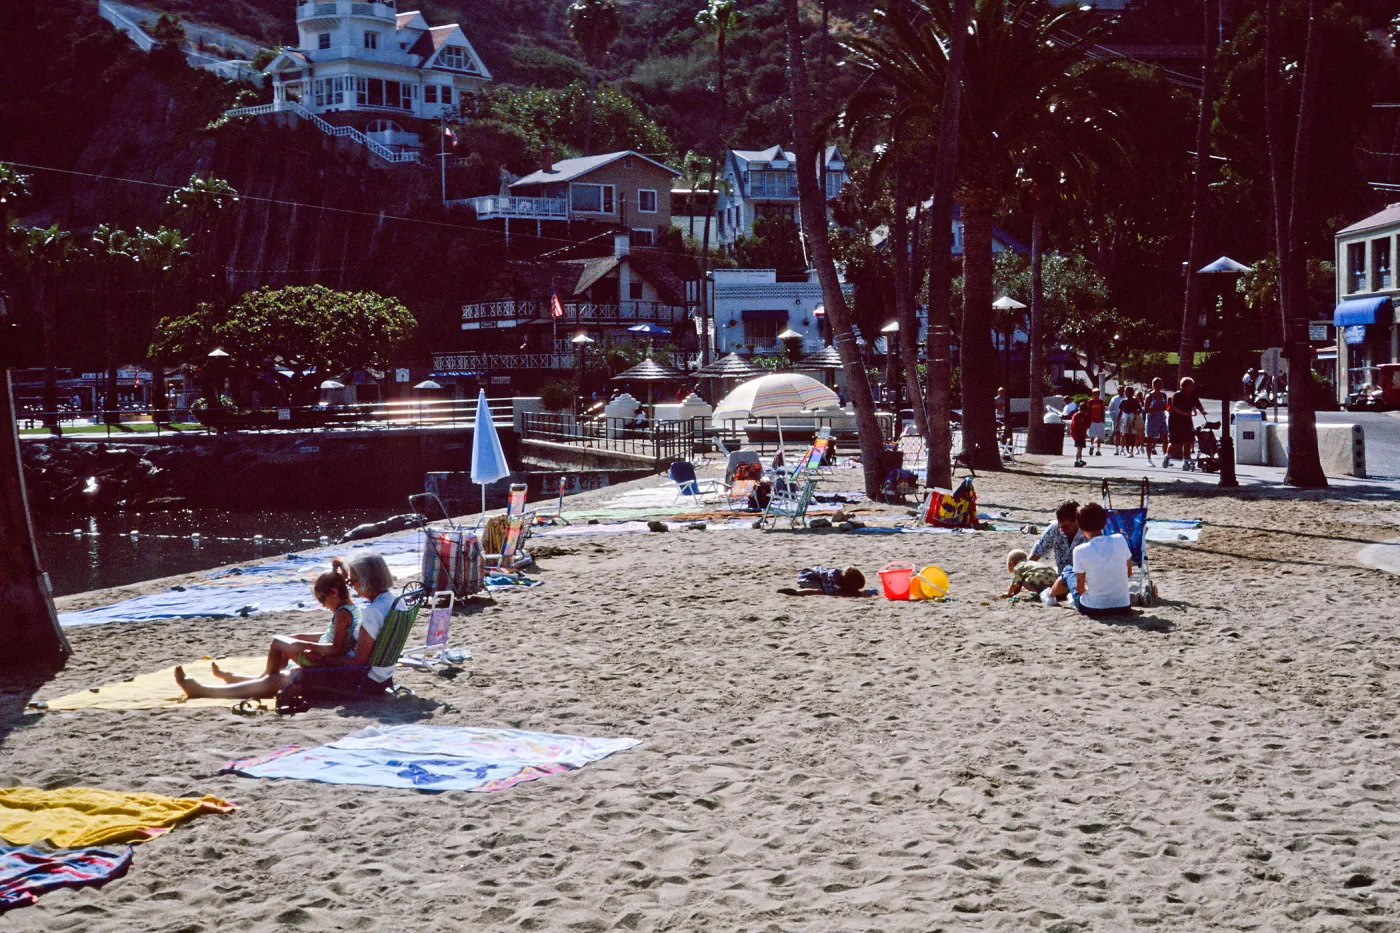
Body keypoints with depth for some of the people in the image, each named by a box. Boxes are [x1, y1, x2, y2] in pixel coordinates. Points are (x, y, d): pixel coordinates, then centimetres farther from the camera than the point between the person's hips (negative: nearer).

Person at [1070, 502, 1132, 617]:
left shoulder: (1080, 551, -15)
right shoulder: (1120, 540, -7)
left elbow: (1080, 588, -7)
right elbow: (1129, 574, 6)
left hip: (1091, 609, -3)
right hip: (1123, 607, 3)